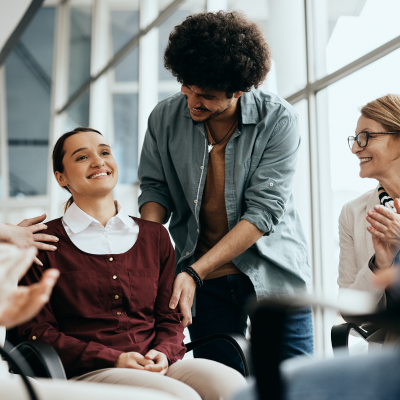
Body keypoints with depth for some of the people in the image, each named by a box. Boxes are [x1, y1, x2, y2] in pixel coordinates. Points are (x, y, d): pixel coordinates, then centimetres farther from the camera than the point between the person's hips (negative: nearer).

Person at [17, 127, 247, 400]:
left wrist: (163, 353, -8)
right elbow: (37, 331, 1)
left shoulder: (154, 235, 17)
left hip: (156, 366, 5)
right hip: (86, 374, -4)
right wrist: (113, 359, -12)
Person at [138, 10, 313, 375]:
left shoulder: (279, 120, -13)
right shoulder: (165, 117, -3)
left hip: (274, 276, -2)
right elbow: (155, 187, 6)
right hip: (204, 280, 2)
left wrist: (194, 272, -22)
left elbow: (263, 211, -17)